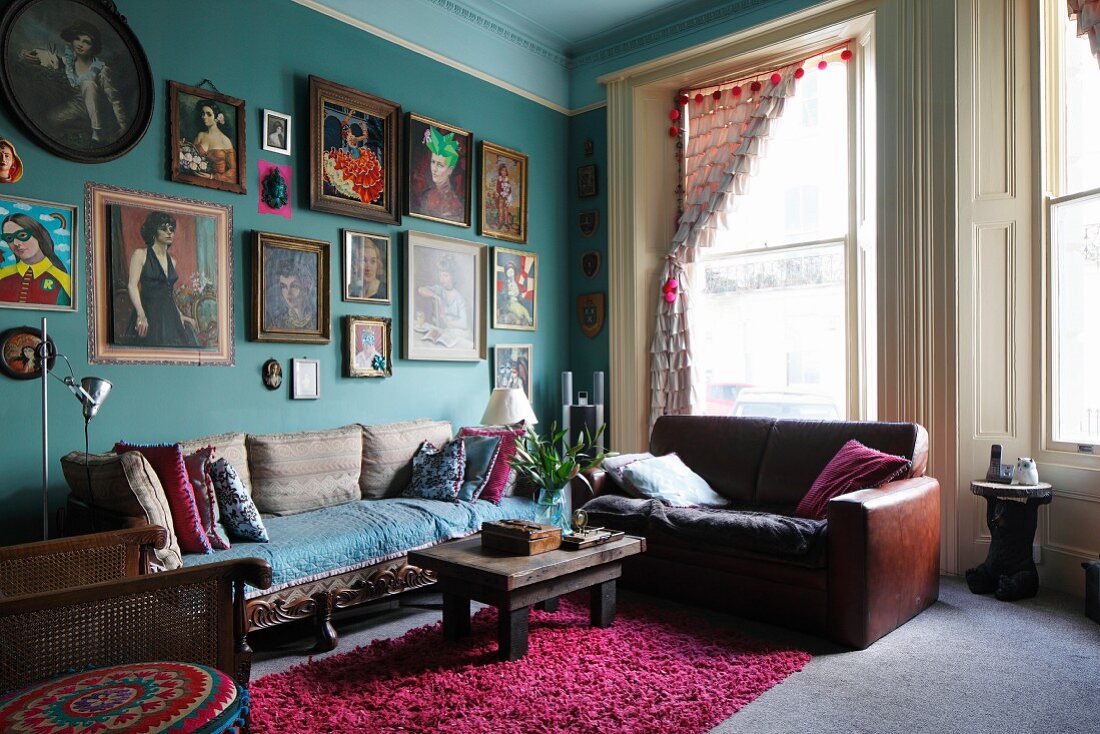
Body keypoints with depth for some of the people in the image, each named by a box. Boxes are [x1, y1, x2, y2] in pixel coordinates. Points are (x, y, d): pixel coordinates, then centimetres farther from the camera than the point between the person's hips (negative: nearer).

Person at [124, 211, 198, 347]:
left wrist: (180, 315, 19)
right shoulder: (141, 254, -2)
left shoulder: (172, 261, 15)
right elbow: (132, 285, -12)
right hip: (149, 316, -5)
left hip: (170, 316, 5)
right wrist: (141, 314, -26)